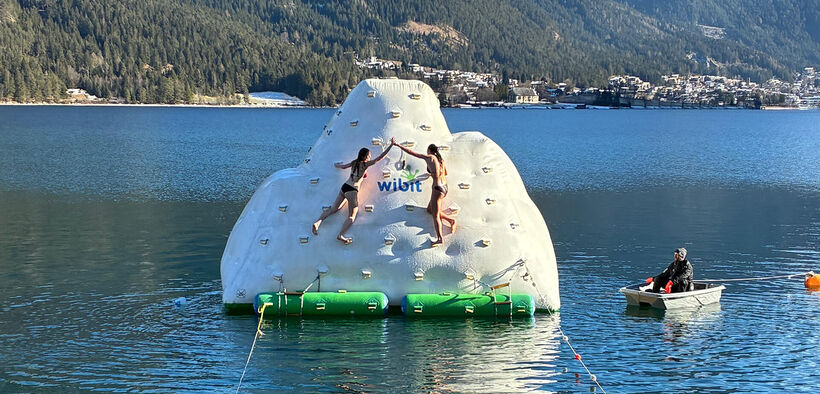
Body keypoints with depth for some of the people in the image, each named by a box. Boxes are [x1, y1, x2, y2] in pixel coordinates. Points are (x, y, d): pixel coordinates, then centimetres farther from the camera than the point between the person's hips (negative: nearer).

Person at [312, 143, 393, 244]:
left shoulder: (354, 163, 13)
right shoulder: (365, 164, -4)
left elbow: (343, 166, 29)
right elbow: (380, 157, -6)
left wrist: (336, 165, 52)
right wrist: (391, 145, -1)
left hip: (344, 187, 7)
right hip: (352, 190, -7)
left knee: (334, 209, 17)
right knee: (352, 217, -8)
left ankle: (317, 222, 0)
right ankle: (341, 235, -27)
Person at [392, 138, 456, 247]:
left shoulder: (429, 157, -5)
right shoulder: (440, 159, 15)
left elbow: (411, 152, -4)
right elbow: (445, 173, 32)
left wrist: (396, 145, 2)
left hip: (438, 188, -8)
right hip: (444, 187, 8)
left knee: (435, 215, -11)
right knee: (429, 209, 21)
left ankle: (440, 238, -22)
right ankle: (451, 220, 14)